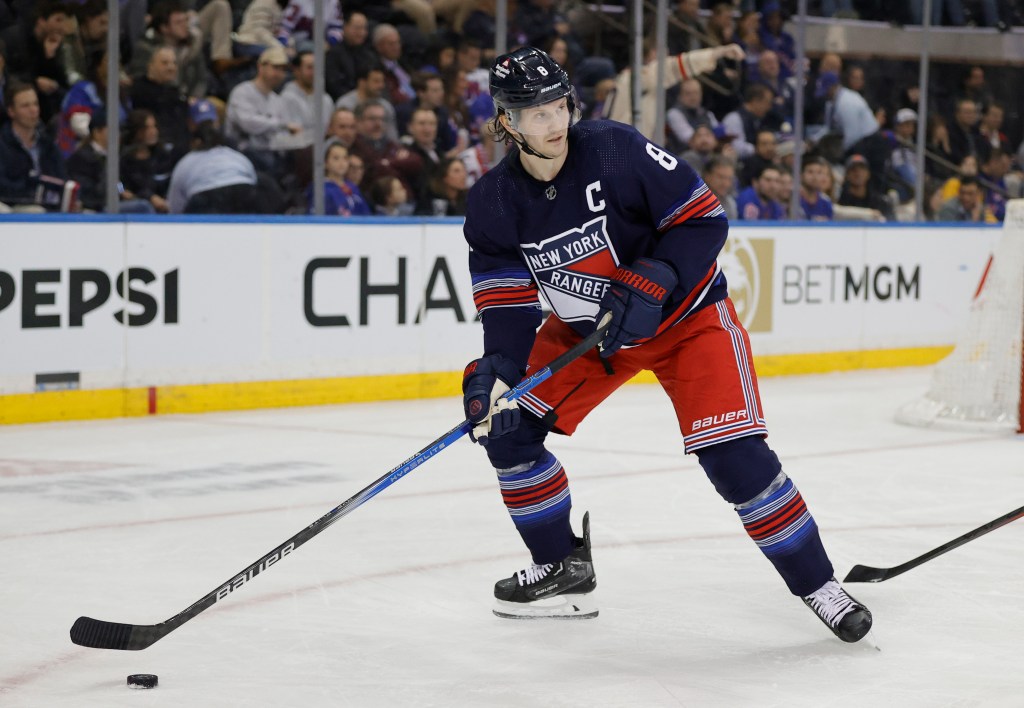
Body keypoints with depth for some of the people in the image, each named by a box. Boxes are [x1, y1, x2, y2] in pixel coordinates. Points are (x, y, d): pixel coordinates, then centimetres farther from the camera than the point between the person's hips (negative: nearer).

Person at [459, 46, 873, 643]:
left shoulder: (617, 150, -25)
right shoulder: (494, 203, -12)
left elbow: (704, 219, -21)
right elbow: (508, 305, -11)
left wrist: (651, 281, -33)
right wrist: (496, 370, -28)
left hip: (685, 313, -5)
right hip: (585, 327, 5)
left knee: (733, 455, -18)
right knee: (503, 424, -6)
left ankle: (817, 583, -1)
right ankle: (564, 568, 11)